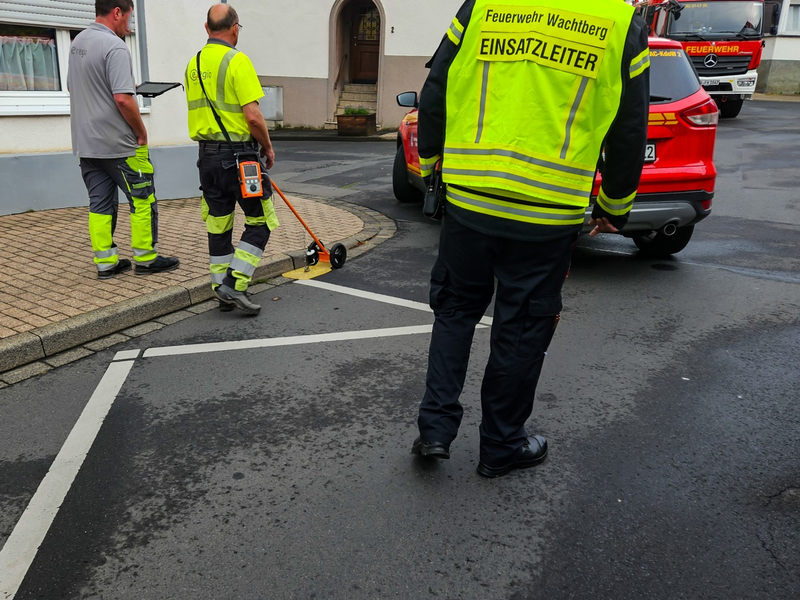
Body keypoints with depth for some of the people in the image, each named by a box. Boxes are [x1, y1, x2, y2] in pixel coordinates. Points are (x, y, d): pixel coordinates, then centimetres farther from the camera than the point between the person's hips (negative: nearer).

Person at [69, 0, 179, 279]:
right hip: (118, 145, -8)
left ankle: (105, 262, 13)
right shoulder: (114, 47, -17)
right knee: (142, 201, 4)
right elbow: (123, 99, -26)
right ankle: (145, 259, 10)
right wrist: (141, 131, -11)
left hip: (86, 142, 8)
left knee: (100, 203, 10)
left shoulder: (78, 42, 11)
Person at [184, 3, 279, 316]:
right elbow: (252, 116, -18)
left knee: (218, 226, 12)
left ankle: (223, 291, 19)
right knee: (259, 221, 4)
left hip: (207, 155, 7)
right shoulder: (237, 61, -12)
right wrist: (268, 147, -3)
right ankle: (235, 284, -4)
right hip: (238, 154, -7)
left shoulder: (194, 64, 11)